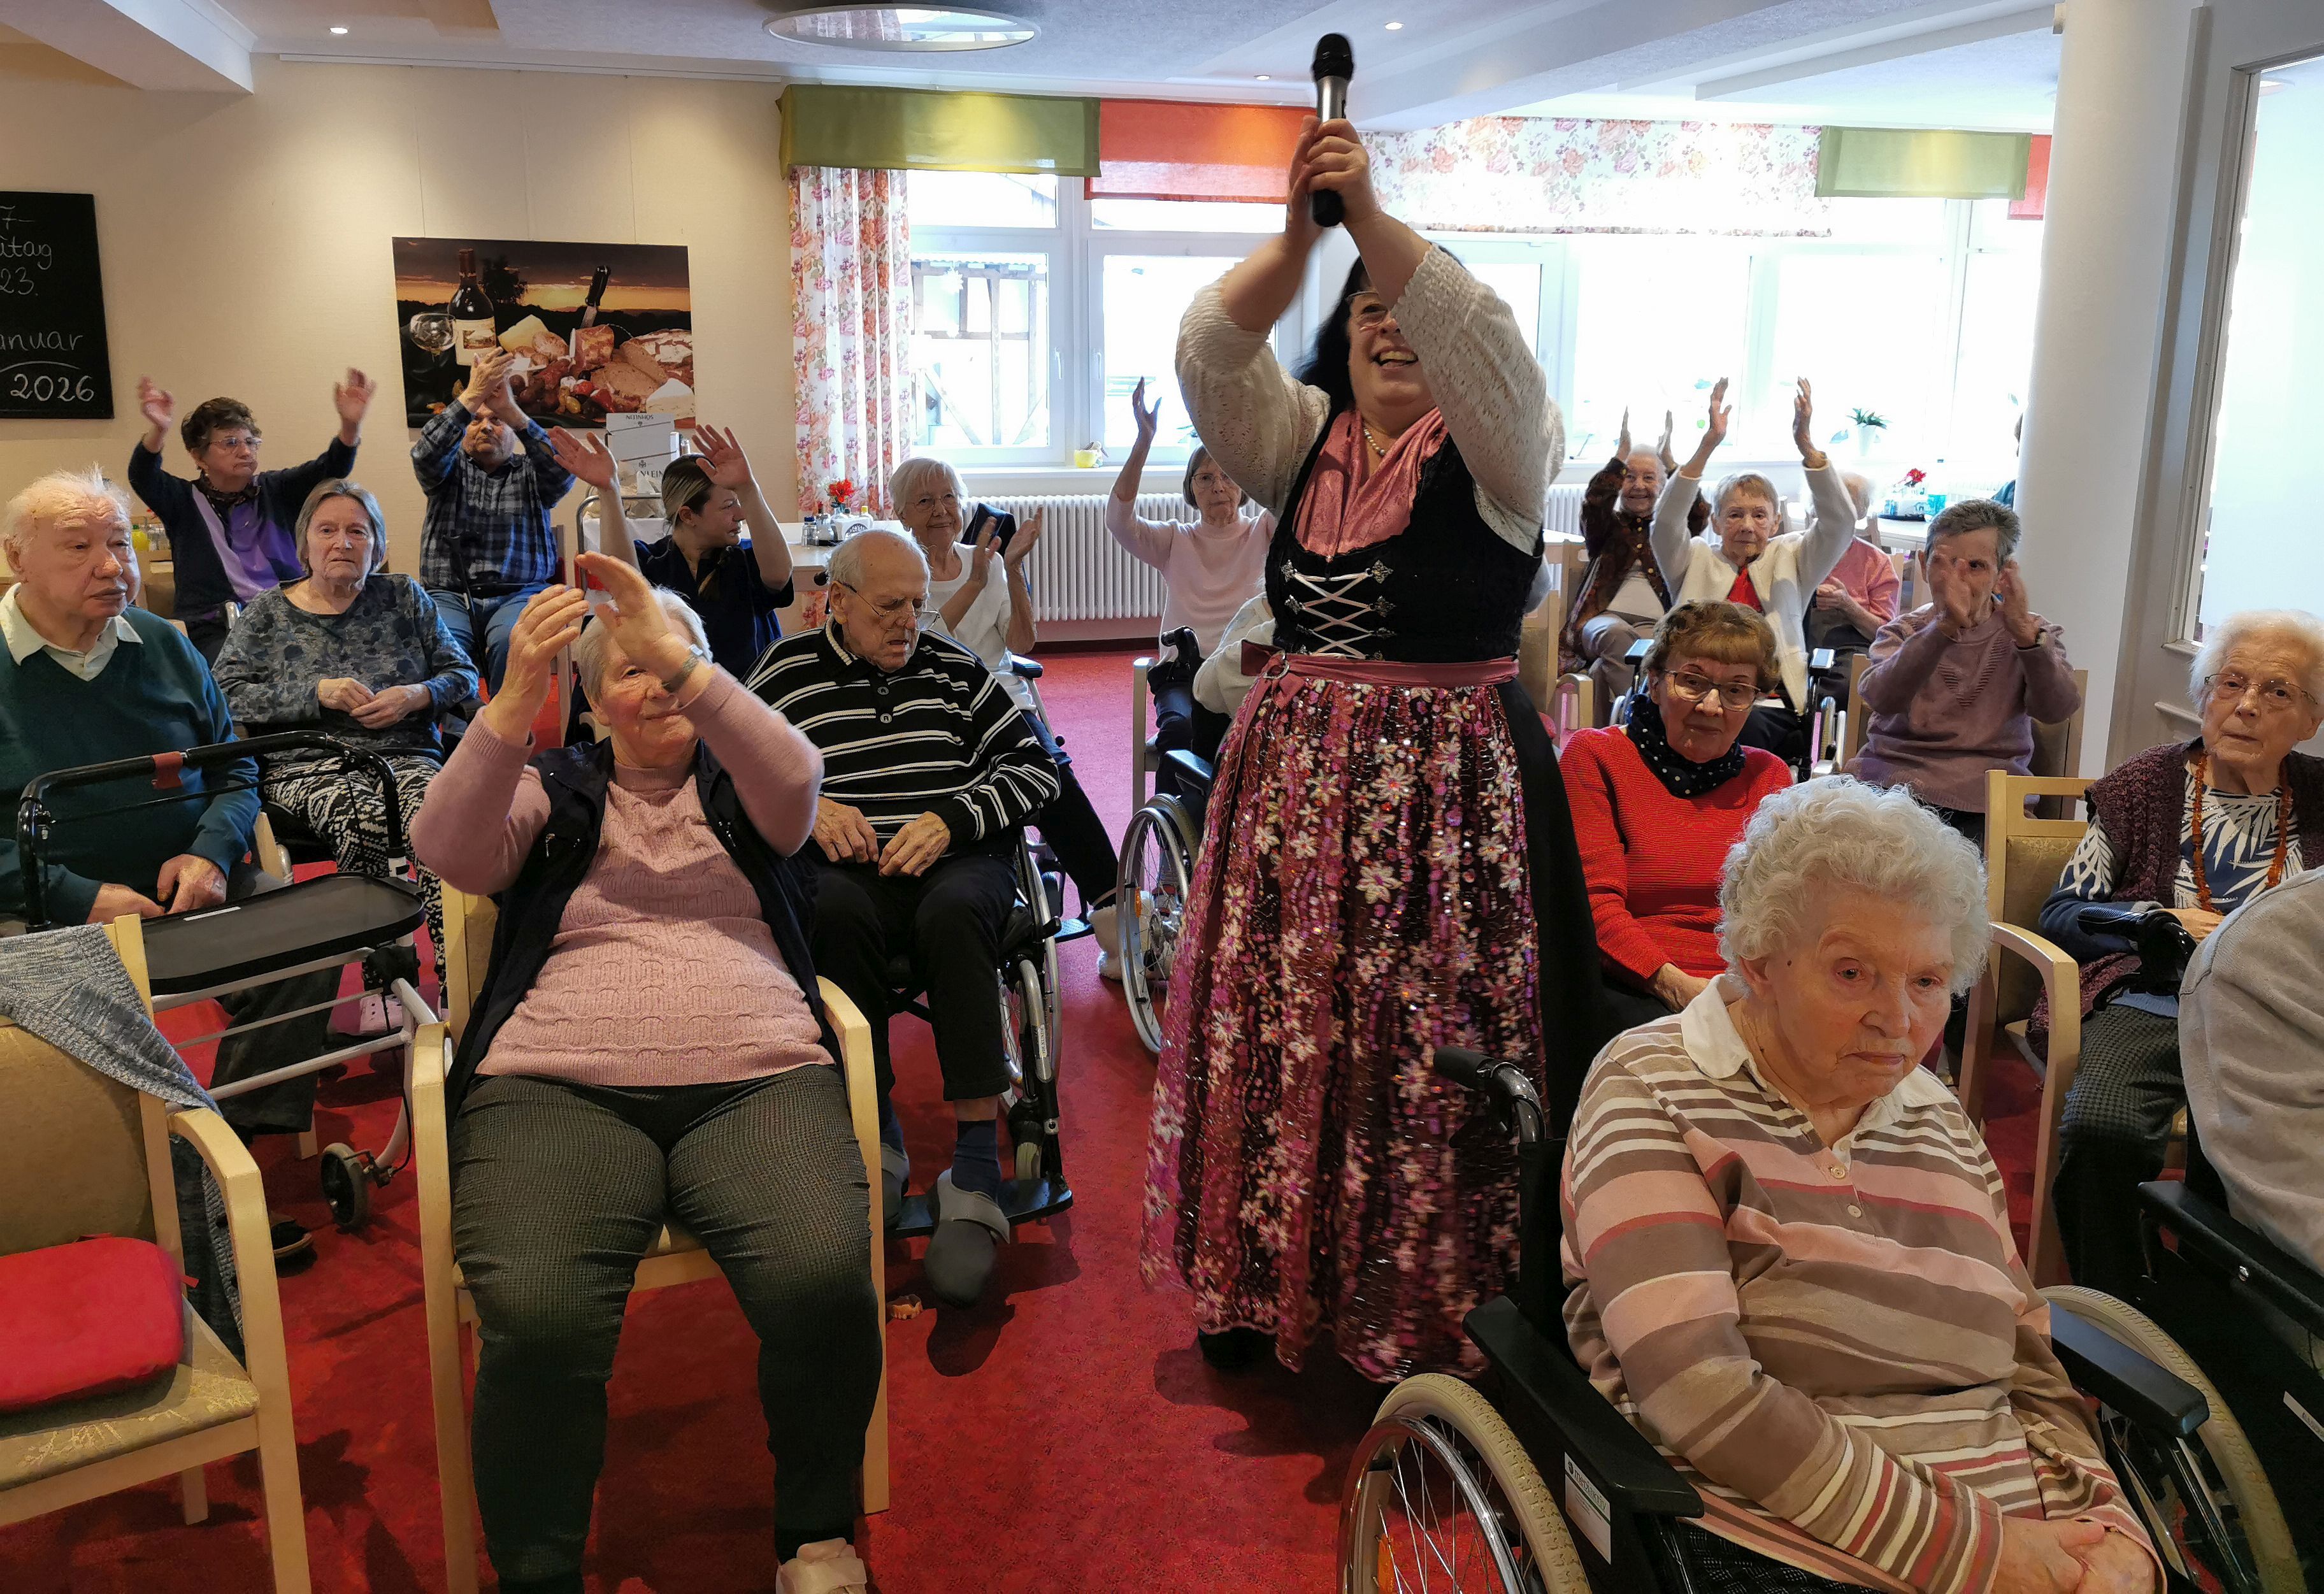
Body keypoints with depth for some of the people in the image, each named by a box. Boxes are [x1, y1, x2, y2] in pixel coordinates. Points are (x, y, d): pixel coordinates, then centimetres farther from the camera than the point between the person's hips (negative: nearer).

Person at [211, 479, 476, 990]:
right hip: (307, 766, -1)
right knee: (364, 819, -39)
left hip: (405, 756, 1)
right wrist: (317, 693, -9)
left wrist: (416, 696, -5)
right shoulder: (269, 615, 15)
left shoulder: (403, 597, 18)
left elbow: (463, 674, 17)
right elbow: (226, 694, 3)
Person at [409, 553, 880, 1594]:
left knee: (823, 1281, -29)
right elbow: (449, 852, 0)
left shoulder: (736, 784, 21)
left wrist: (678, 657, -15)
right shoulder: (554, 789, 21)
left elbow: (797, 782, -4)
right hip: (558, 1088, 0)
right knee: (535, 1319, -31)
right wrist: (515, 700, -14)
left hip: (758, 1080, 1)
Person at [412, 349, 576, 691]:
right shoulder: (451, 470, 19)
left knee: (513, 642, -35)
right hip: (450, 595, 1)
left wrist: (511, 411, -20)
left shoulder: (529, 474, 17)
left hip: (518, 595, 0)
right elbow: (426, 454, -5)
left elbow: (562, 470, -6)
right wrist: (471, 397, -15)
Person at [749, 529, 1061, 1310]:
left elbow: (1036, 767, 9)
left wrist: (951, 820, -7)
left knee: (954, 914, -35)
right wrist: (805, 808, -10)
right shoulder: (786, 673, 10)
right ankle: (876, 1134, -22)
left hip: (957, 859, 0)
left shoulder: (954, 667, 12)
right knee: (837, 912, -36)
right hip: (841, 864, 0)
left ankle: (976, 1171, -34)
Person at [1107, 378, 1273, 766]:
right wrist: (1144, 441, -14)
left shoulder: (1262, 534, 13)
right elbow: (1118, 520, -4)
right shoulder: (1175, 540, 15)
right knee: (1180, 728, -34)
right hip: (1184, 673, 1)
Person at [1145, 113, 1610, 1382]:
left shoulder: (1498, 450, 2)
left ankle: (1436, 1310, 14)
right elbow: (1209, 353, -4)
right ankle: (1262, 1282, 24)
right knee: (1273, 1023, 6)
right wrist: (1297, 234, -19)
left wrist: (1373, 219, -27)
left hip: (1449, 784, -3)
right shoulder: (1300, 439, 12)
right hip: (1296, 773, 4)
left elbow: (1479, 339, -19)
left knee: (1429, 1038, -2)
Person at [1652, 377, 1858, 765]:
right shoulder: (1696, 561, 16)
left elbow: (1840, 522, 2)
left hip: (1772, 707, 1)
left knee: (1747, 724, -36)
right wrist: (1709, 444, -14)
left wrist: (1806, 445, -10)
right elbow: (1666, 520, -3)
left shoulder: (1789, 559, 18)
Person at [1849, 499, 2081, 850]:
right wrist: (1945, 626, -28)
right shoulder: (1904, 630, 9)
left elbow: (2058, 710, -11)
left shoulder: (2031, 634, 10)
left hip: (1981, 801, 0)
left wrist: (2025, 632, -27)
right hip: (1892, 778, 0)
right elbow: (1881, 699, -15)